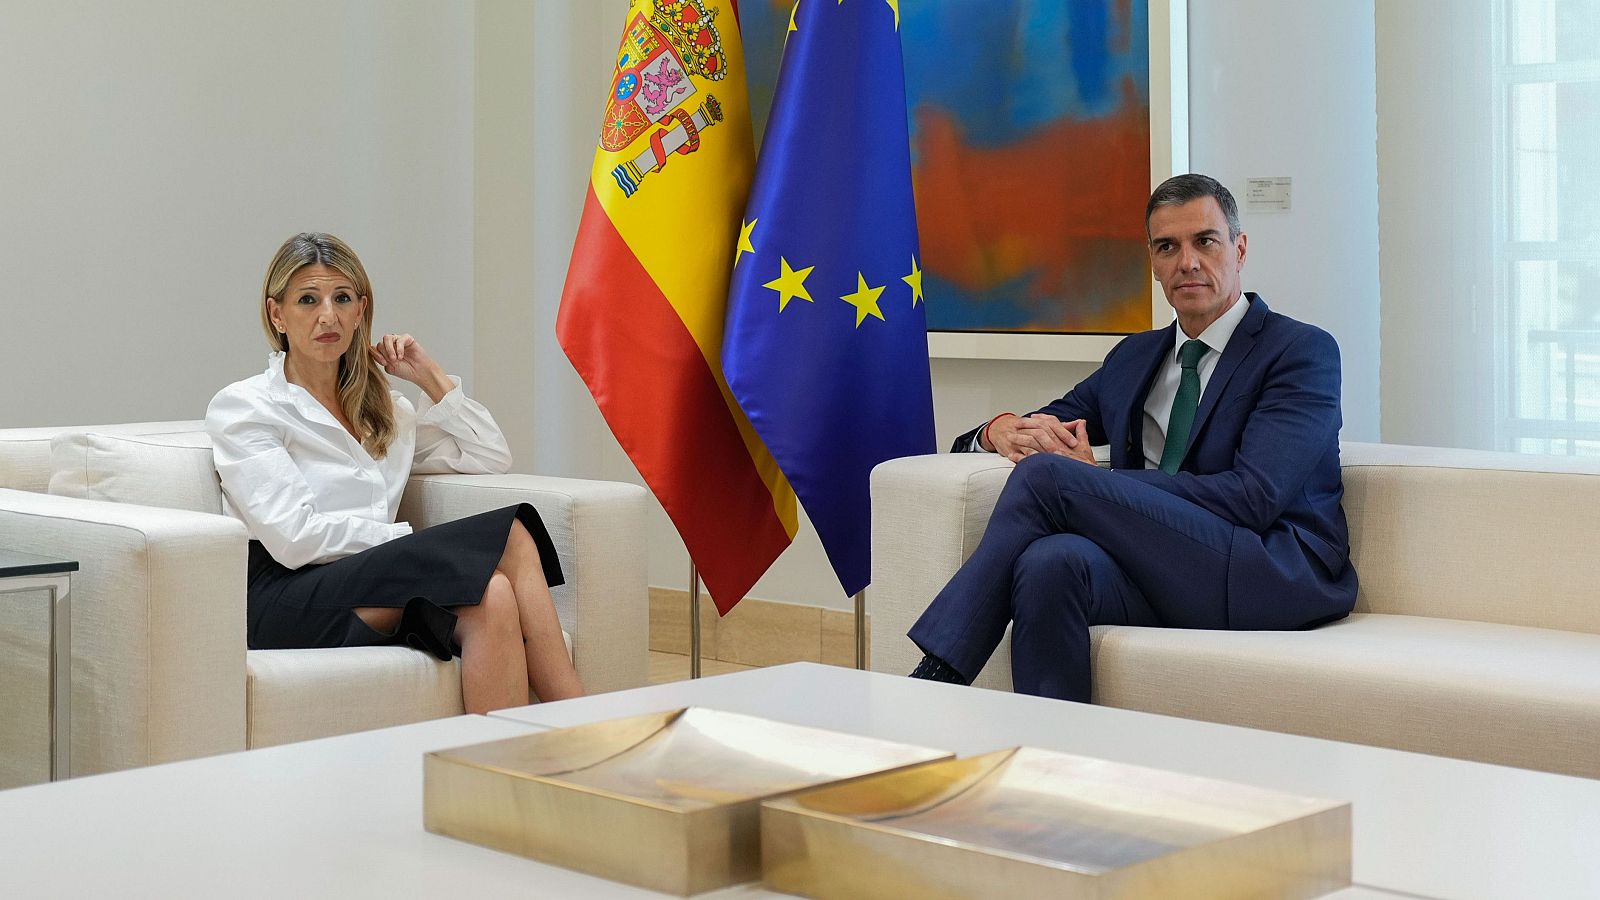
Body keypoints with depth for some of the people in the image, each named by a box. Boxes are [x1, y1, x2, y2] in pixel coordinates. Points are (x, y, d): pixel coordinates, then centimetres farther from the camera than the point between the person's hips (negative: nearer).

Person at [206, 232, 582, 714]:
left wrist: (430, 377, 17)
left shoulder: (381, 406, 24)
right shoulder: (242, 407, 3)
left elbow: (491, 458, 25)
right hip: (288, 599, -6)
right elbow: (294, 537, -10)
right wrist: (420, 541, -9)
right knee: (511, 535, -26)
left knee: (492, 598, -31)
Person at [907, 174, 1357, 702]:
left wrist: (1094, 480, -10)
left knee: (1047, 474, -22)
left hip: (1283, 573, -5)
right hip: (1162, 569, 5)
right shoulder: (1134, 357, 24)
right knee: (1053, 562, -33)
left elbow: (1253, 498, -11)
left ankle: (935, 676, -21)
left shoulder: (1303, 350, 2)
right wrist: (1003, 429, -1)